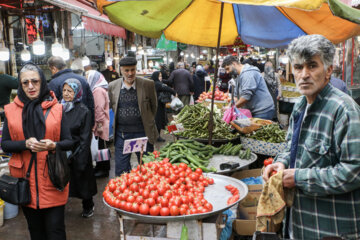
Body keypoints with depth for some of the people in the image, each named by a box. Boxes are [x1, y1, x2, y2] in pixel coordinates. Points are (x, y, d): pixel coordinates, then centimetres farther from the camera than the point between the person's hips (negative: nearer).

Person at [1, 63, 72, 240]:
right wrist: (25, 144, -15)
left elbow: (68, 142, 3)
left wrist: (53, 145, -18)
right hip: (25, 180, 2)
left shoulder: (55, 108, 1)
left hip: (52, 180, -1)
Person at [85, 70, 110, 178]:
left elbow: (99, 109, -20)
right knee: (100, 146, 15)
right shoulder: (96, 89, 15)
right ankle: (100, 167, 25)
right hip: (98, 124, 9)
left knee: (101, 146, -1)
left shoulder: (98, 90, -16)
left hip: (100, 124, -9)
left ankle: (104, 170, 7)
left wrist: (99, 124, -20)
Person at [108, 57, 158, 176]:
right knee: (121, 171, 8)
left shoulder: (148, 84, -5)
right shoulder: (112, 86, 1)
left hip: (143, 133, -1)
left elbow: (154, 106, 7)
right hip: (121, 134, 2)